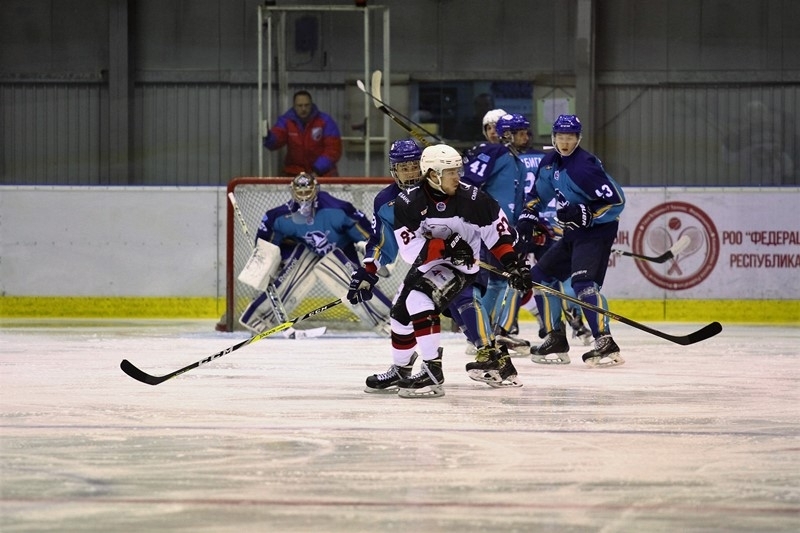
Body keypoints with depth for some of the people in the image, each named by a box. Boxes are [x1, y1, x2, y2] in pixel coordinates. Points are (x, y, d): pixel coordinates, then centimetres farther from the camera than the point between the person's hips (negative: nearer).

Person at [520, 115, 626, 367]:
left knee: (583, 282, -27)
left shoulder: (584, 166, -21)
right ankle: (555, 339, 19)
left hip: (597, 230, -10)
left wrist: (584, 214, -29)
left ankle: (605, 344, -33)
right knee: (541, 275, 14)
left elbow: (616, 201, -23)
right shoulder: (550, 162, 6)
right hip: (573, 233, 10)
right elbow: (540, 193, 25)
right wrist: (528, 214, 13)